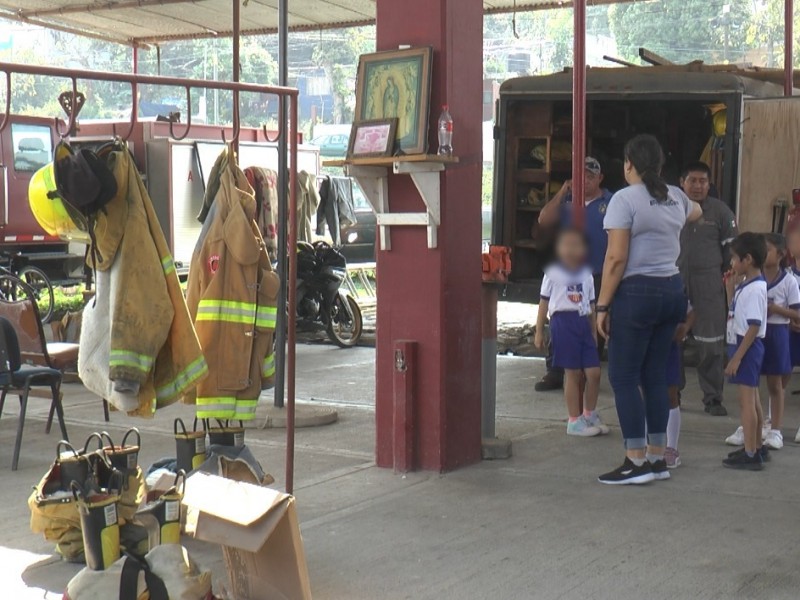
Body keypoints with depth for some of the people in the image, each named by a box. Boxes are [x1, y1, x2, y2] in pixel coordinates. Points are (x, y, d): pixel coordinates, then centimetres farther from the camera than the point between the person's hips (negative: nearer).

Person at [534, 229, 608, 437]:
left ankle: (590, 415, 18)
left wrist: (594, 332, 16)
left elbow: (591, 305, 18)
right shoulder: (553, 274, 1)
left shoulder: (586, 275, 13)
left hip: (583, 323, 4)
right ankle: (575, 421, 9)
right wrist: (539, 332, 2)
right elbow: (544, 302, 3)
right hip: (563, 322, -4)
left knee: (594, 373, -1)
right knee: (573, 374, -1)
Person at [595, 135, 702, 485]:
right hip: (672, 289, 7)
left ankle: (636, 462, -1)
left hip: (637, 292, -7)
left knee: (624, 377, -1)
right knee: (655, 375, 13)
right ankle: (657, 459, 17)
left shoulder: (625, 199, -11)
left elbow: (616, 258, -15)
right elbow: (696, 213, 36)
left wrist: (603, 305, -10)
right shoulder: (676, 198, 11)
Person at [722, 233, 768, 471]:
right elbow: (736, 313, 20)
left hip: (747, 347, -10)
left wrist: (737, 357, -23)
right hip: (742, 346, 10)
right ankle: (756, 448, 28)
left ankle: (750, 454, -5)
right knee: (752, 399, 17)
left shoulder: (755, 289, -19)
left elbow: (754, 327, -22)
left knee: (747, 400, -7)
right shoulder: (745, 286, 10)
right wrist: (731, 288, 11)